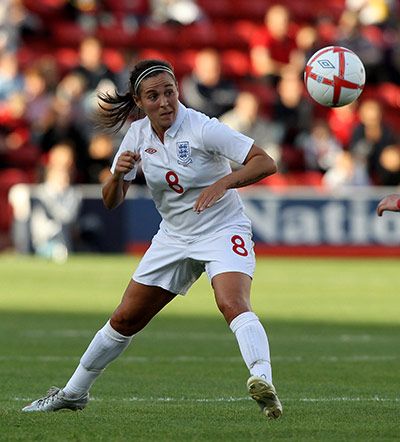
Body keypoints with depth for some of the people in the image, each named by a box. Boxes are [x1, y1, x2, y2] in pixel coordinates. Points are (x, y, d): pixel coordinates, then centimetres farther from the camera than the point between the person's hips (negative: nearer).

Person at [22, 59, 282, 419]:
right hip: (174, 237, 5)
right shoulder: (139, 134, -4)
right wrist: (118, 175, -23)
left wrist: (223, 182, -39)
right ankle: (73, 393, 27)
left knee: (232, 303, -34)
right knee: (125, 319, 10)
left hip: (223, 231, -5)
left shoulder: (202, 129, -21)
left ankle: (262, 380, -51)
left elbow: (266, 163, -24)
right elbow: (111, 202, -1)